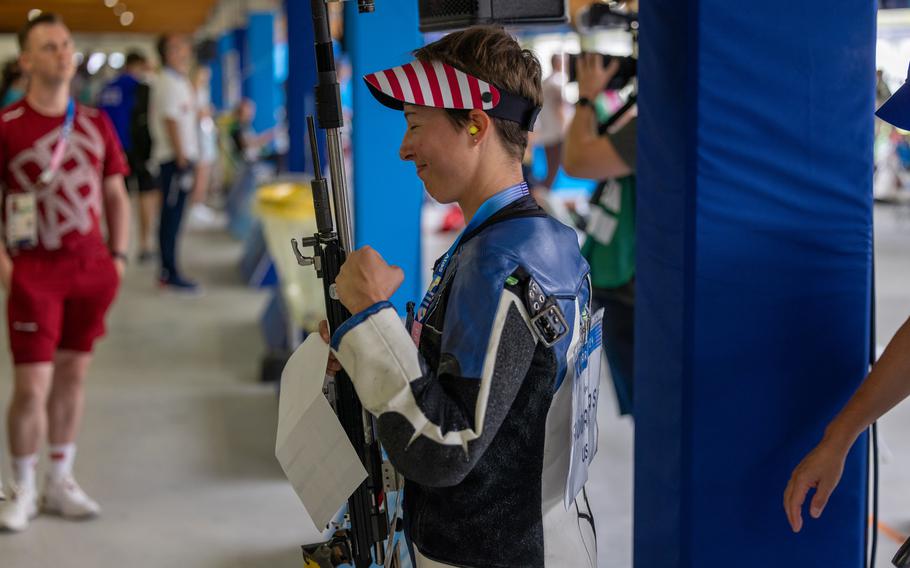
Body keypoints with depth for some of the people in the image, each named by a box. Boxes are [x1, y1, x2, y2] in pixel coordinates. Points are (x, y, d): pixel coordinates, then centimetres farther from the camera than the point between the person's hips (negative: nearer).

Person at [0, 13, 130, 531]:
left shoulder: (96, 123, 7)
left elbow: (116, 195, 14)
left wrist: (118, 255, 6)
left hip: (91, 269, 4)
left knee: (73, 375, 10)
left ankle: (61, 483, 23)